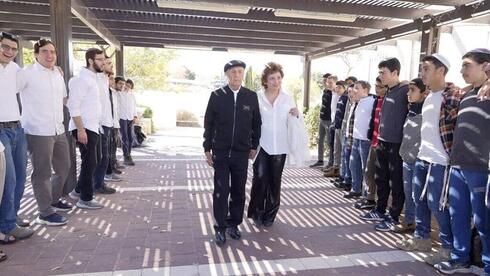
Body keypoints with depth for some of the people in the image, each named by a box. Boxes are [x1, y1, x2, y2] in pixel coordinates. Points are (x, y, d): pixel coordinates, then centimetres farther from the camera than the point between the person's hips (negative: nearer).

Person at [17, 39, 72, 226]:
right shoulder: (27, 73, -8)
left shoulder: (58, 74, 14)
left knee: (63, 168, 18)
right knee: (42, 173, 0)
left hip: (58, 130, 8)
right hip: (38, 131, -8)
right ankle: (45, 213, 11)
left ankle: (54, 200, 37)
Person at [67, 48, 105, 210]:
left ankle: (78, 191, 29)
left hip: (92, 128, 9)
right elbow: (74, 105, -18)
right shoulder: (82, 78, -12)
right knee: (89, 163, -4)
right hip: (84, 128, -9)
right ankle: (85, 199, 6)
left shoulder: (92, 78, 16)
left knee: (90, 162, 16)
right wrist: (81, 129, -22)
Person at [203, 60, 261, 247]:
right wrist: (207, 149, 1)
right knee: (221, 191, 2)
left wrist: (254, 146, 8)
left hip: (242, 153, 2)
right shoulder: (217, 96, -2)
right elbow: (208, 123, 2)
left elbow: (256, 123, 9)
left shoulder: (251, 97, 1)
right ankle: (220, 228, 15)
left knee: (239, 191, 9)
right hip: (220, 152, -1)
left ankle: (233, 224, 25)